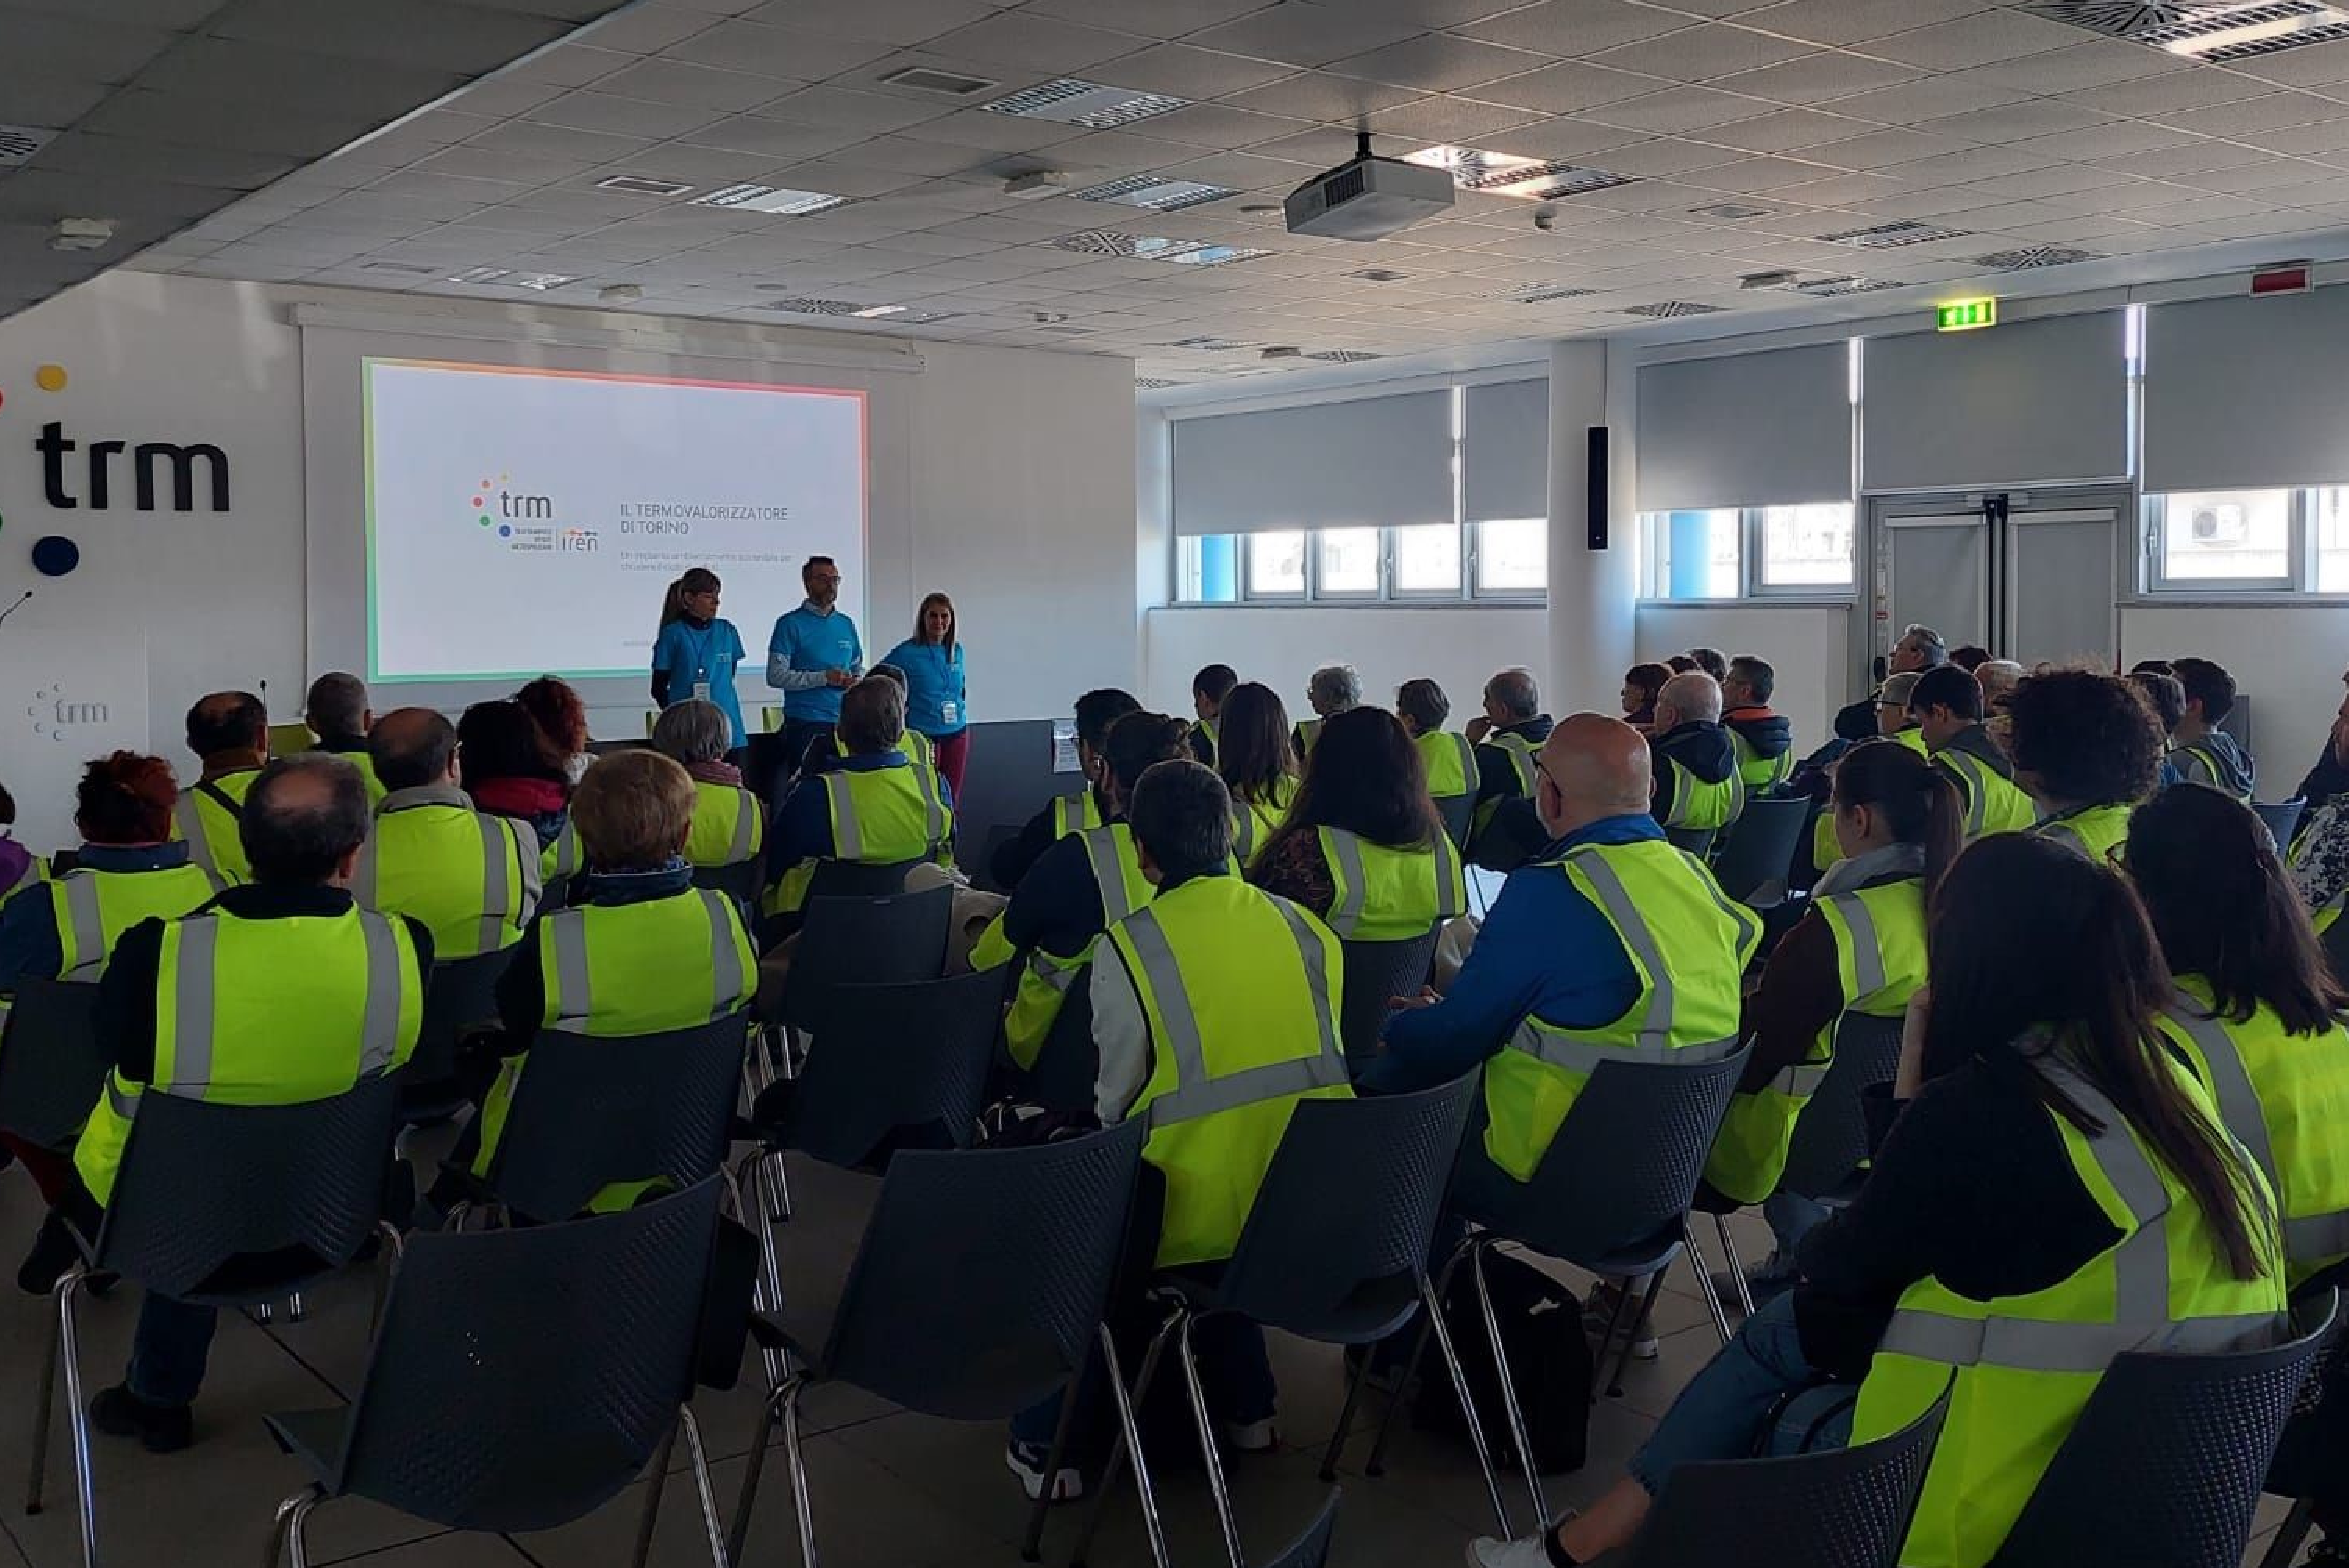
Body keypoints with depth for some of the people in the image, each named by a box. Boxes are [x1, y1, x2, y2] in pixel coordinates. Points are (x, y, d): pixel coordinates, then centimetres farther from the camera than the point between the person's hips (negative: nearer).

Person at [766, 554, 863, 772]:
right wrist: (824, 678, -15)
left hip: (845, 722, 5)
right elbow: (776, 676, -10)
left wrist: (856, 681, 1)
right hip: (805, 726, -5)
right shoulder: (791, 623, -2)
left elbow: (859, 669, 25)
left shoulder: (847, 624, 15)